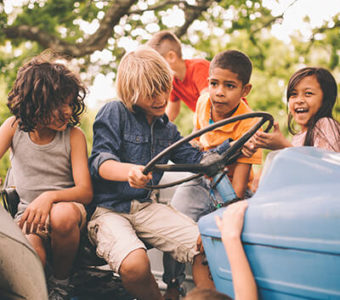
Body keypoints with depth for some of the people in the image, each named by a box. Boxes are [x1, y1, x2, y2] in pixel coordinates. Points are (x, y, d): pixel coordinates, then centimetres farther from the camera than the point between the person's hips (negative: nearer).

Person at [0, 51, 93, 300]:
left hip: (66, 207, 0)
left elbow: (86, 192, -10)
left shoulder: (74, 135, -4)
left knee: (63, 215, -39)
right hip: (27, 212, 0)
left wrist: (50, 197, -30)